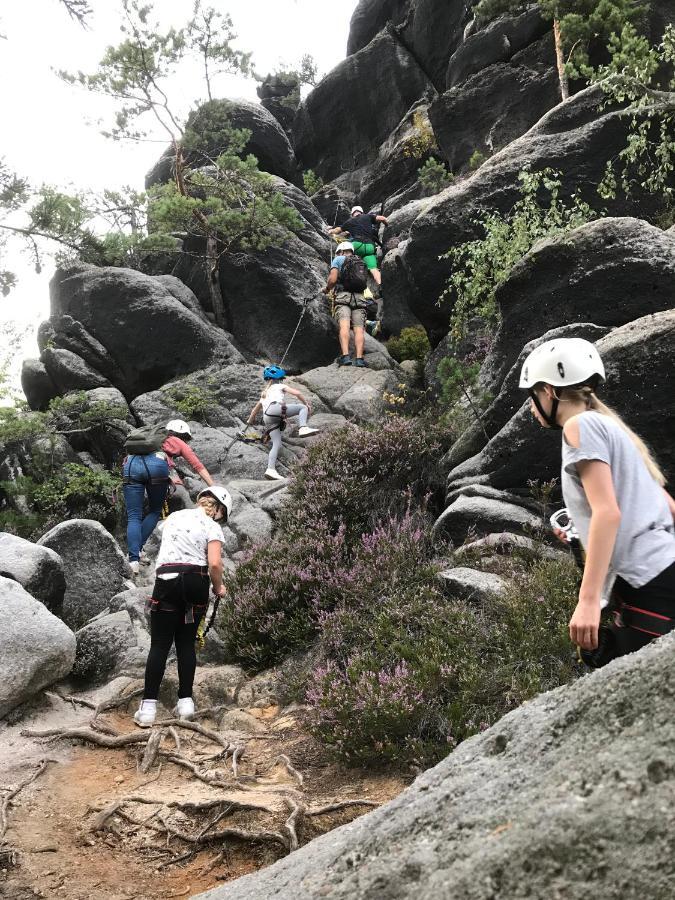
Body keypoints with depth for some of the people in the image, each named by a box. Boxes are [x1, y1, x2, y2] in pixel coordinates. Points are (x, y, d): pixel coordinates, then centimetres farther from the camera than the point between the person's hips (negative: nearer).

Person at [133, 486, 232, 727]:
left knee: (160, 645, 1)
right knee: (186, 643, 11)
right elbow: (214, 564, -12)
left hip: (167, 581, 1)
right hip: (196, 582, -1)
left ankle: (148, 708, -3)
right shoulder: (212, 527, 1)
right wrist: (218, 587, 7)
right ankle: (186, 702, 12)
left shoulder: (174, 516, 15)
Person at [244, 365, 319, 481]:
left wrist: (250, 420, 65)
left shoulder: (264, 394, 40)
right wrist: (307, 404, 20)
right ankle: (303, 428, -30)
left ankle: (271, 469, -16)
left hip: (267, 419, 6)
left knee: (277, 444, 0)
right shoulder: (280, 386, 23)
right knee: (303, 407, 0)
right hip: (275, 408, -6)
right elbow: (296, 393, 10)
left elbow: (255, 409, 49)